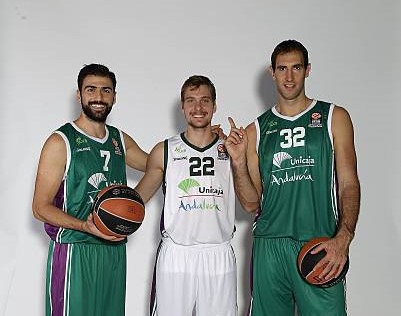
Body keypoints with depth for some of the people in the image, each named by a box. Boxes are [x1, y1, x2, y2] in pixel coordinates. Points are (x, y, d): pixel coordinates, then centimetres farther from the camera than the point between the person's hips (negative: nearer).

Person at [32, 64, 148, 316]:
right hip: (74, 250, -5)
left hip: (114, 250, 6)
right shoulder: (61, 142, -7)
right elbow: (41, 207, -7)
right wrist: (84, 226, -24)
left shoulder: (120, 140, 11)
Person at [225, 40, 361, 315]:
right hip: (269, 247, 2)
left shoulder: (334, 118, 8)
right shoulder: (256, 130, 11)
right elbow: (251, 203, 10)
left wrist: (342, 239, -14)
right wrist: (239, 162, -7)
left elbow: (349, 184, 1)